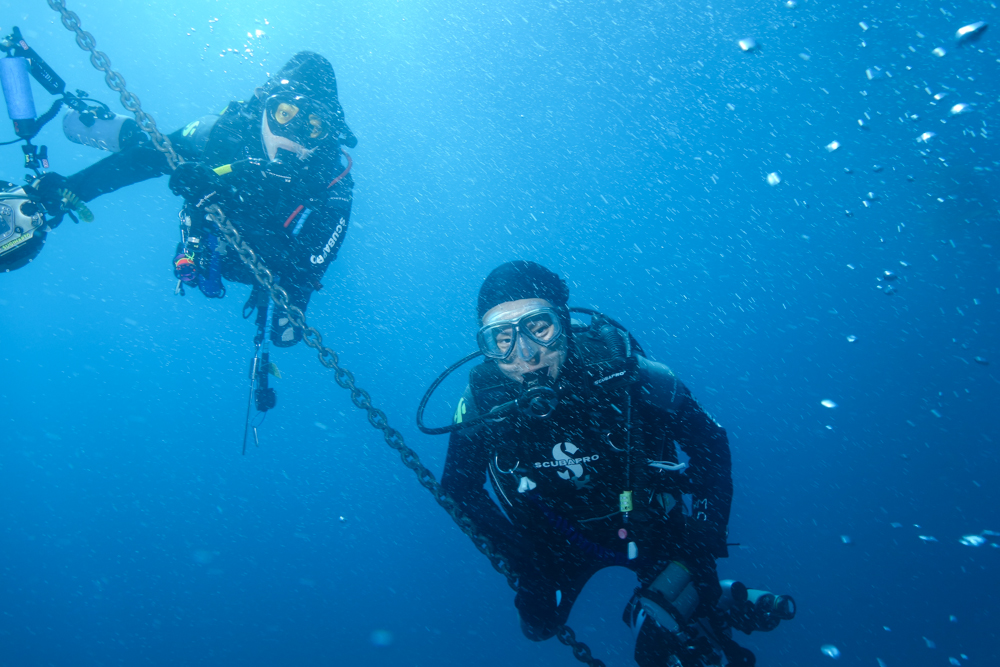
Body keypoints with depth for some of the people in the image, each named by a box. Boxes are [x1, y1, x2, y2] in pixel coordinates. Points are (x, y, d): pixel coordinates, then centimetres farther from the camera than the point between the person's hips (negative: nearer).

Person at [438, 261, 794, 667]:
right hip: (561, 538, 3)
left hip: (651, 524, -3)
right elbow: (458, 488, -9)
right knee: (540, 624, 15)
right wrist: (520, 555, -17)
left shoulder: (626, 375, -30)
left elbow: (709, 443, -15)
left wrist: (706, 541, -21)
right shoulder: (481, 401, -26)